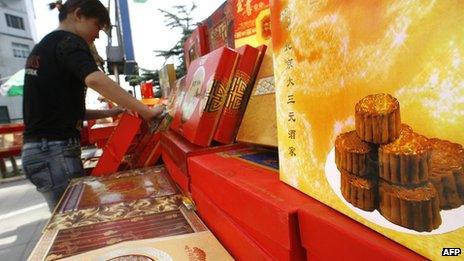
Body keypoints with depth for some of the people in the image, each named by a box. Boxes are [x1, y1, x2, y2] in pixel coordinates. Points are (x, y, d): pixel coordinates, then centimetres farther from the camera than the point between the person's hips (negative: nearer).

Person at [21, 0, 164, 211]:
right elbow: (95, 80, -31)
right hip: (56, 151, -9)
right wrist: (147, 112, -29)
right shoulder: (69, 41, -8)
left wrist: (109, 113, 13)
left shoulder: (42, 46, 19)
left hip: (36, 149, 9)